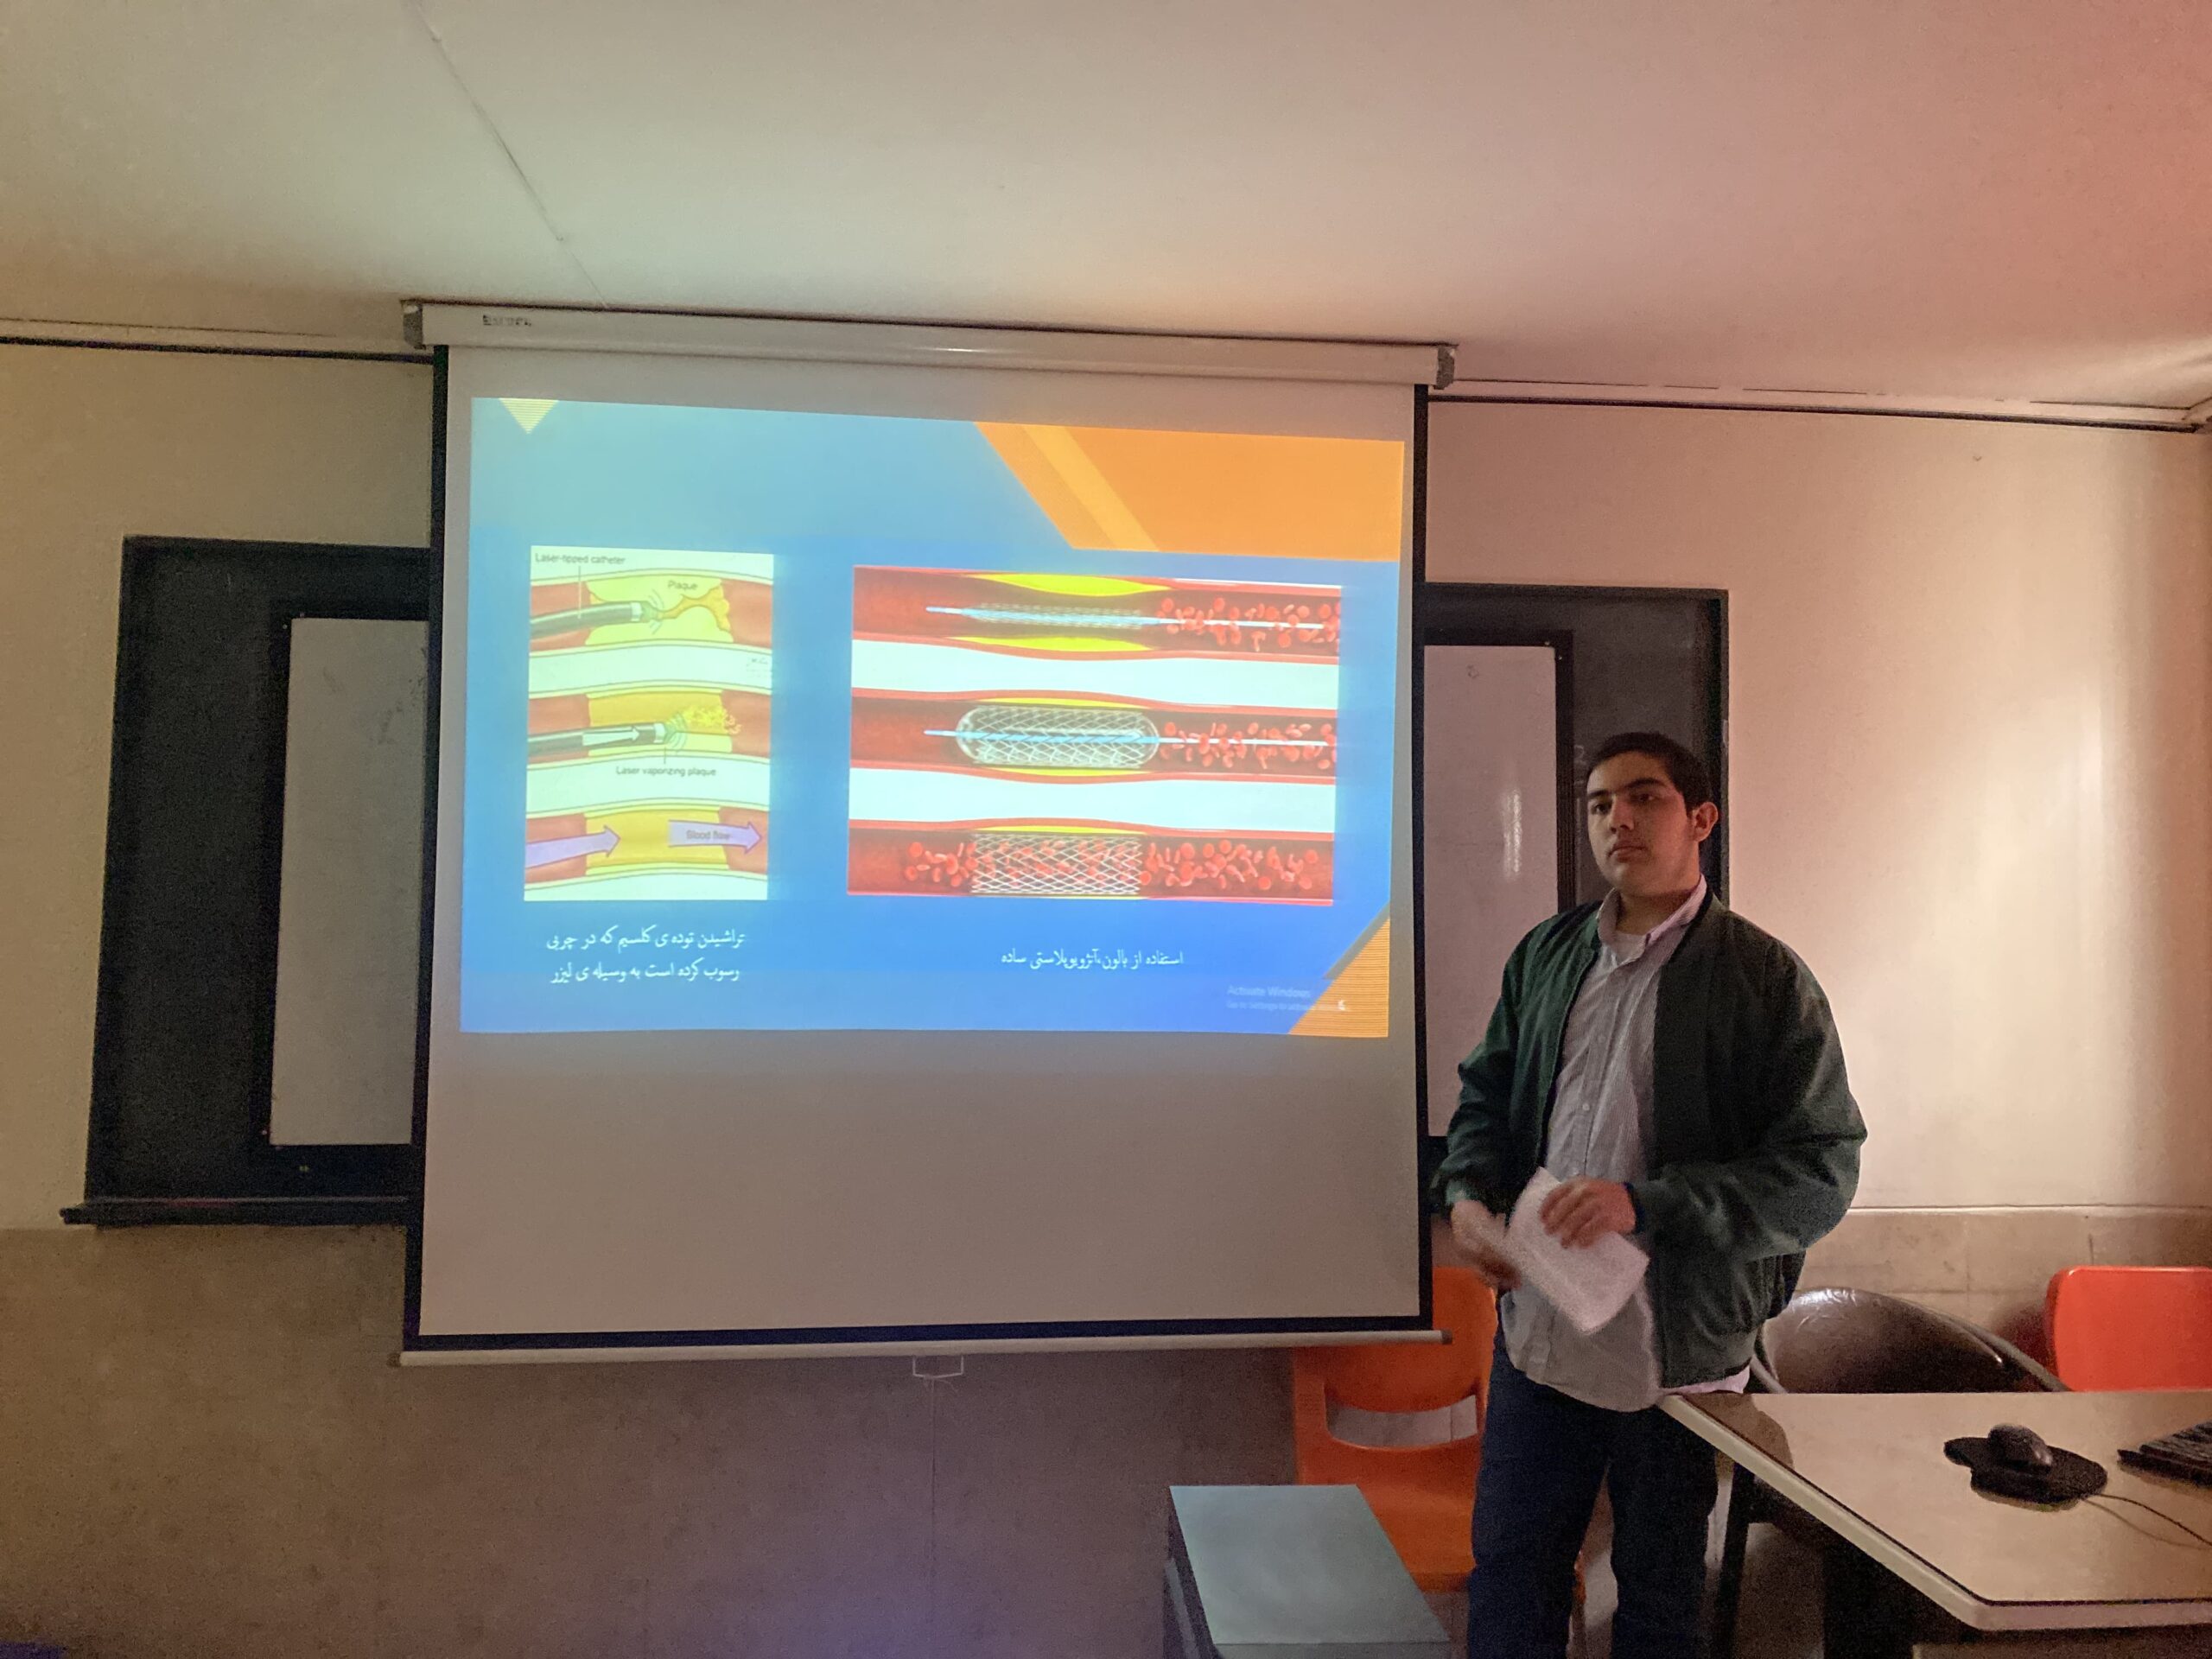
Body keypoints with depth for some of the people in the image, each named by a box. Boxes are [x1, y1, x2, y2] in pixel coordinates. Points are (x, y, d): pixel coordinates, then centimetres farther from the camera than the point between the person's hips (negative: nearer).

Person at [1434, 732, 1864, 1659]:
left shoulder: (1767, 979, -8)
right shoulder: (1547, 954, 7)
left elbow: (1821, 1173, -13)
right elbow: (1486, 1092, 15)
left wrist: (1643, 1203, -23)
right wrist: (1467, 1194, -6)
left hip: (1676, 1346, -4)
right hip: (1538, 1330, 4)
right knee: (1508, 1571, 15)